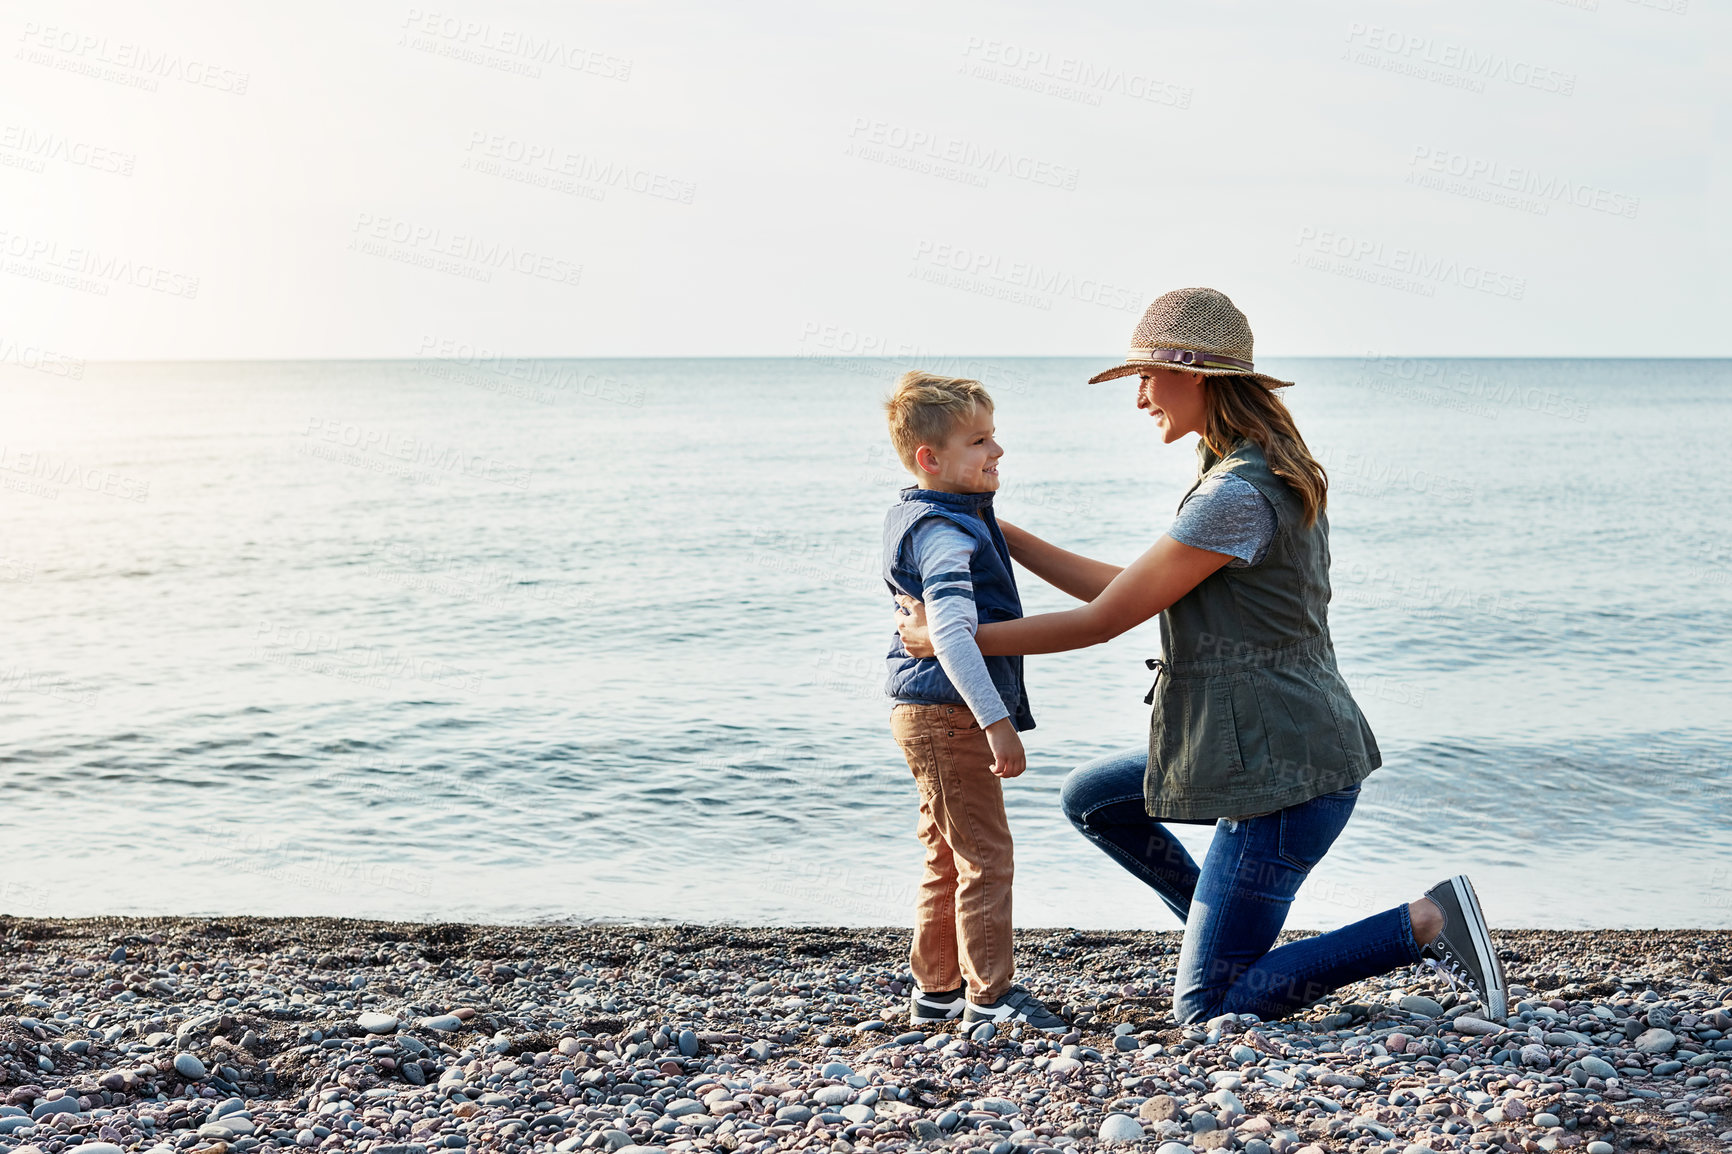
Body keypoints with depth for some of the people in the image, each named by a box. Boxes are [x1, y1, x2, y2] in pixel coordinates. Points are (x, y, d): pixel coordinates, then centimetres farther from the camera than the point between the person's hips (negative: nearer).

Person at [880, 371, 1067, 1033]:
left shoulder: (917, 517, 14)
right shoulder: (946, 532, -20)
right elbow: (951, 634, -31)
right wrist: (997, 721, -34)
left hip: (930, 717, 11)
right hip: (949, 714, -11)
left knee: (947, 858, 16)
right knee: (985, 855, -5)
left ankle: (935, 990, 24)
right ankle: (990, 994, 1)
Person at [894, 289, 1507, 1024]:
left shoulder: (1238, 496, -21)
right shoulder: (1268, 475, 10)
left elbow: (1103, 620, -16)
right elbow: (1129, 591, 14)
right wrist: (1002, 535, 15)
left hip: (1283, 769, -10)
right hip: (1274, 747, 10)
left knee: (1204, 1008, -2)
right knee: (1089, 798, 21)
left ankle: (1425, 925, -4)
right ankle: (1227, 935, 23)